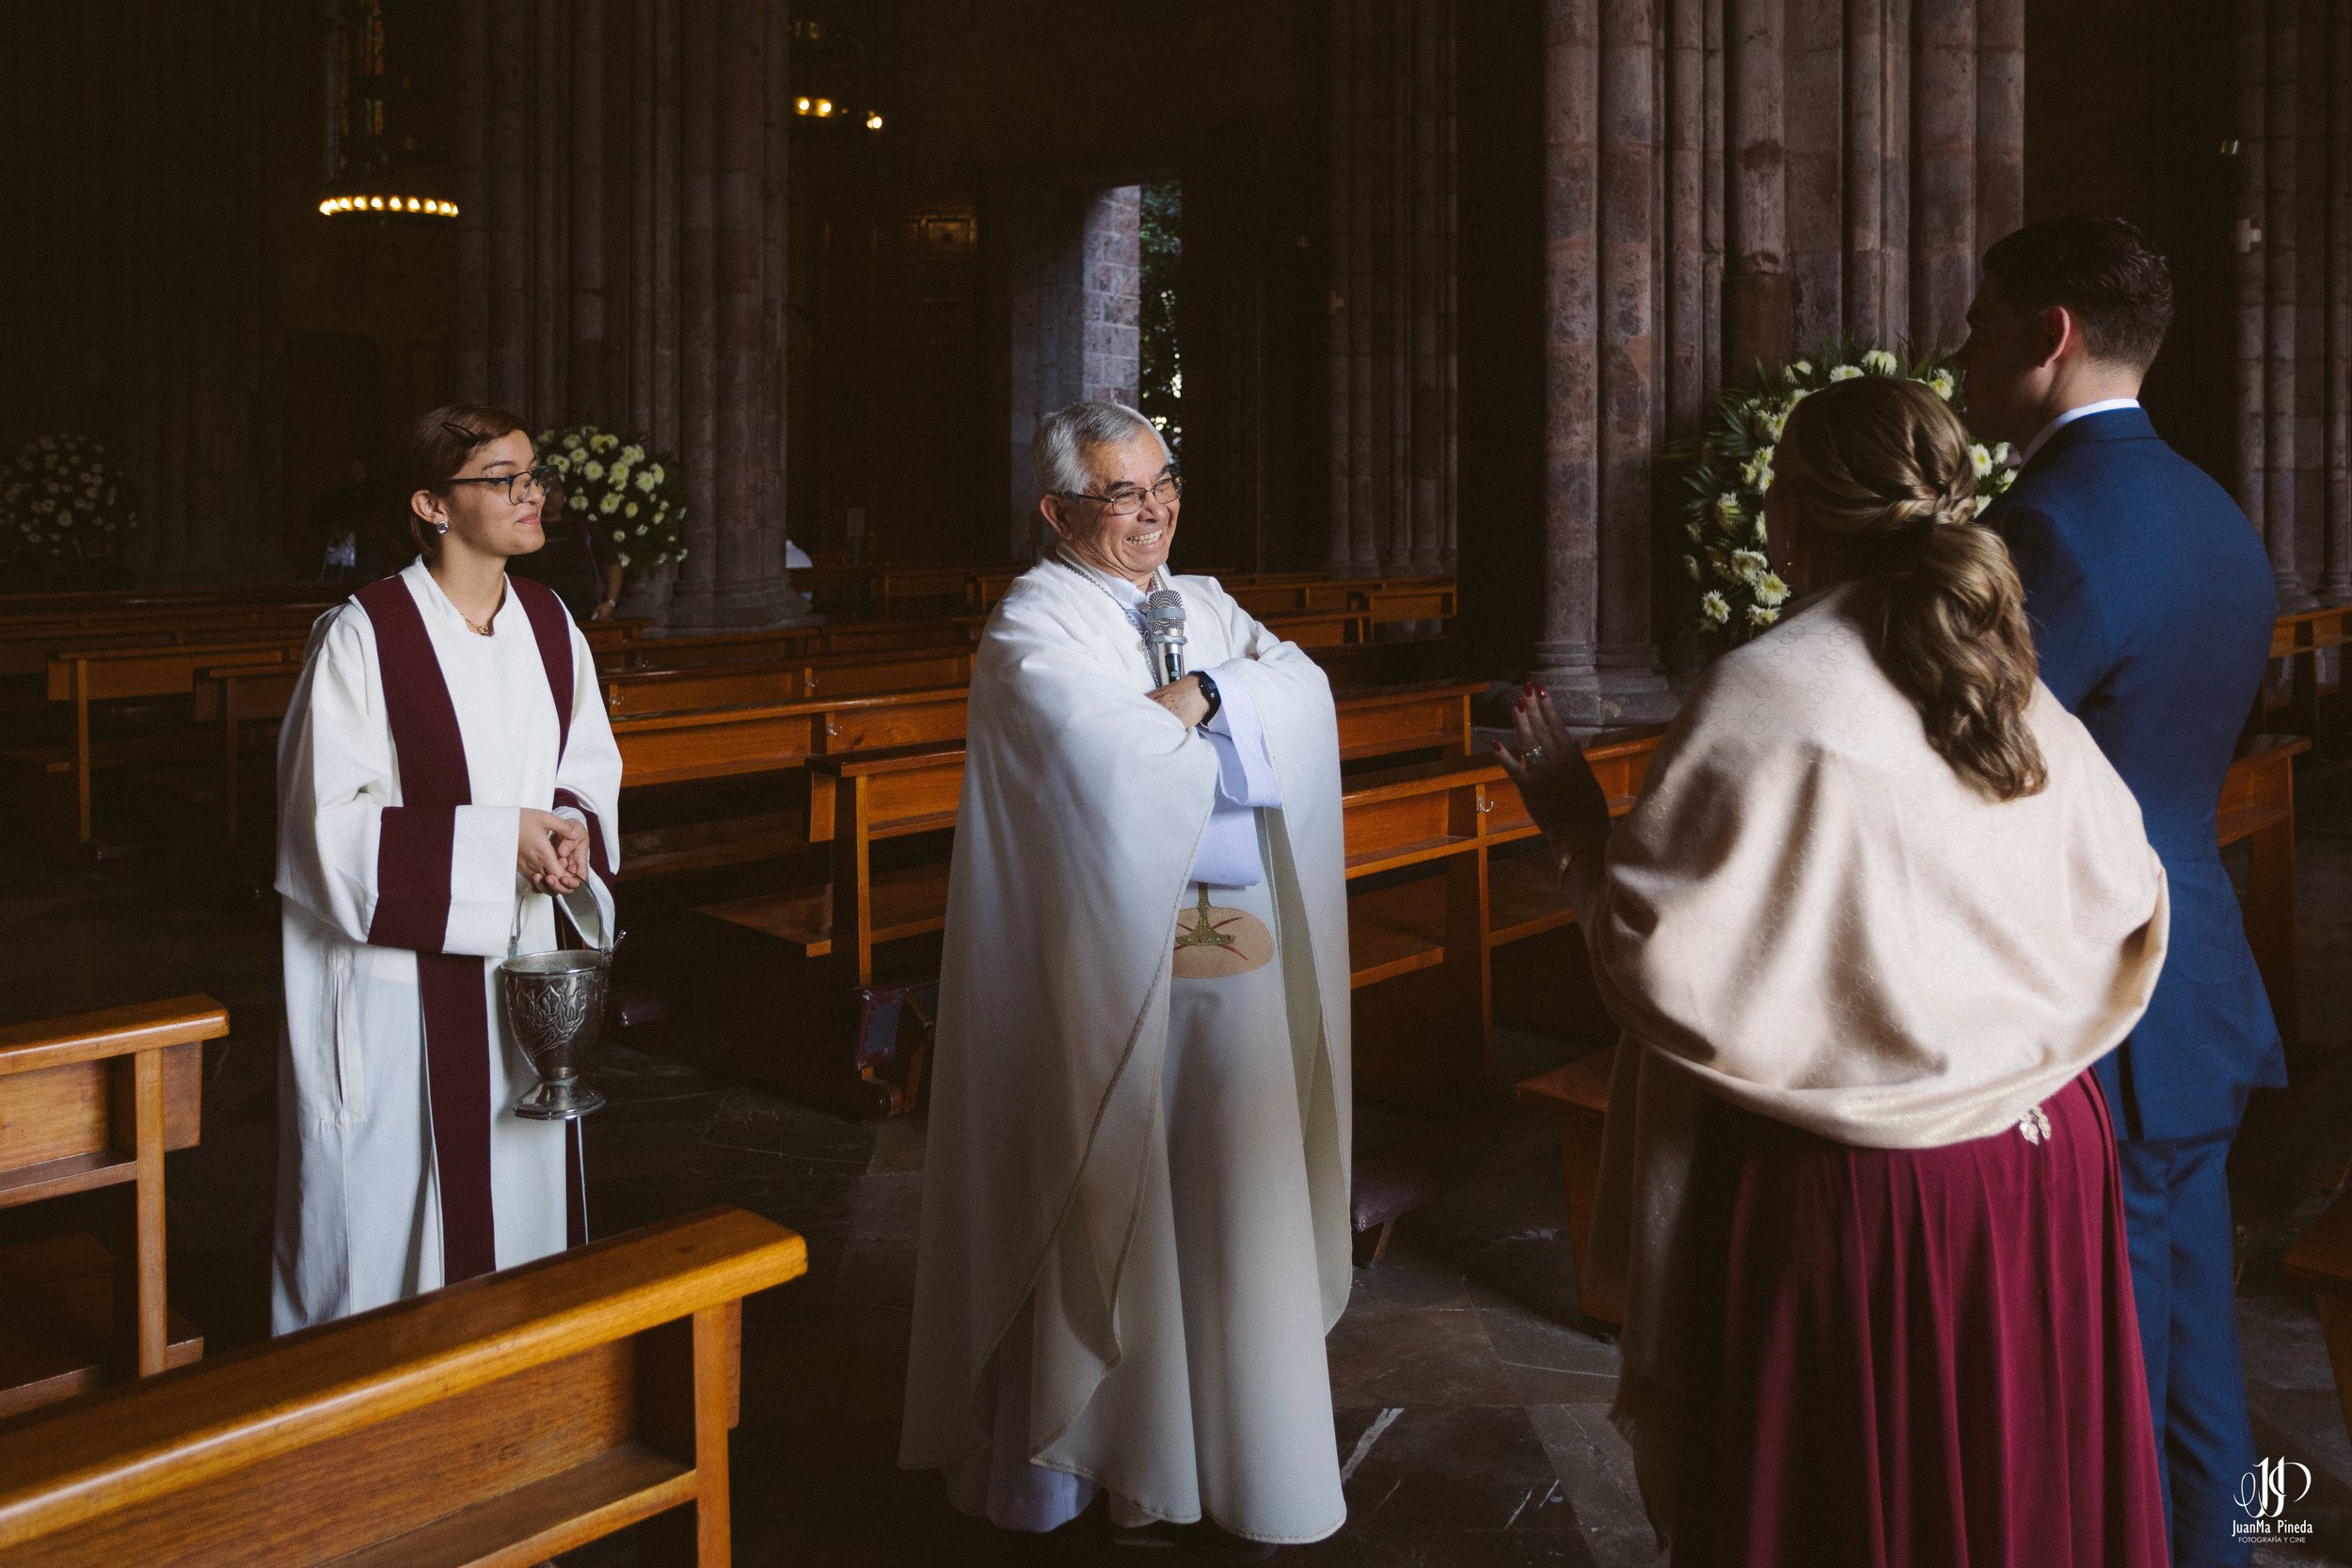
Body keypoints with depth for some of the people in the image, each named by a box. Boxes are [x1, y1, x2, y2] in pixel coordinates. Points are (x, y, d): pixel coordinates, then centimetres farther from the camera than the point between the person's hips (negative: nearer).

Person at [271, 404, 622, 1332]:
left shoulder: (548, 623, 5)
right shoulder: (363, 636, -14)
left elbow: (591, 762, 15)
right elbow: (331, 820, -14)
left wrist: (569, 826, -7)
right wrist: (495, 838, -19)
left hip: (516, 955, 6)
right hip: (399, 966, -5)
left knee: (520, 1179, 13)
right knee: (388, 1194, 4)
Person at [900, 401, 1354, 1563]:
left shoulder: (1203, 604, 16)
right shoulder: (1035, 628, -6)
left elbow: (1306, 694, 1)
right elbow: (1119, 763, -21)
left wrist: (1201, 700, -15)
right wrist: (1244, 723, -5)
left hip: (1241, 948, 6)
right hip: (1114, 960, -6)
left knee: (1230, 1199, 11)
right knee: (1119, 1207, 3)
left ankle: (1230, 1450, 25)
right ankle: (1119, 1466, 19)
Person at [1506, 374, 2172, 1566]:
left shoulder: (1760, 699, -18)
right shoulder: (2026, 697, 0)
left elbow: (1654, 954, -17)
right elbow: (2129, 914, 10)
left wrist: (1575, 829, -1)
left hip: (1836, 1194, -5)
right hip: (2045, 1167, 6)